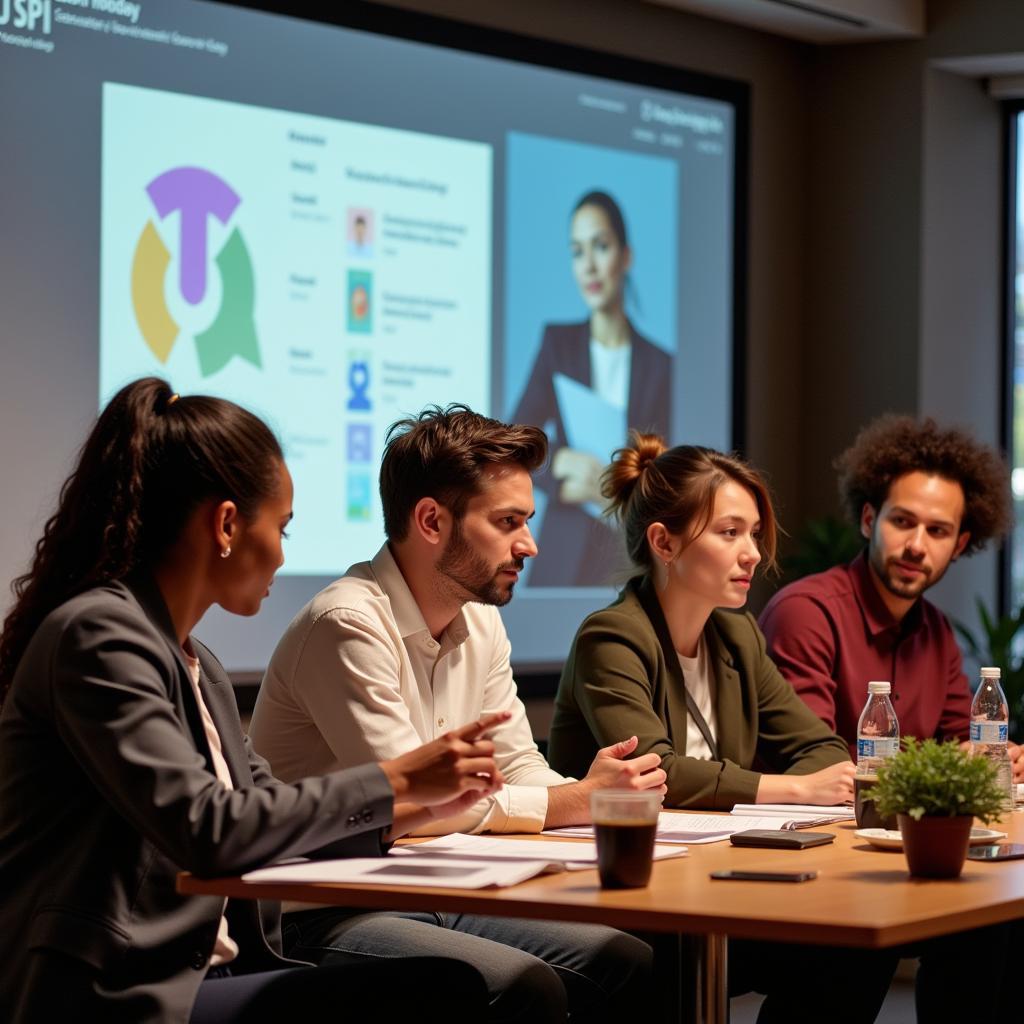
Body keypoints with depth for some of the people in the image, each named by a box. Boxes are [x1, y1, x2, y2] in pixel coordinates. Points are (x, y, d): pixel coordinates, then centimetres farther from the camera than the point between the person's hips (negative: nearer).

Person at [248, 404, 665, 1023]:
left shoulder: (481, 624, 9)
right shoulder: (349, 627, -19)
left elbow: (519, 769, 12)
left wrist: (592, 792, -11)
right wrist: (575, 801, -15)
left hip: (433, 896, 8)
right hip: (323, 918, -8)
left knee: (629, 964, -8)